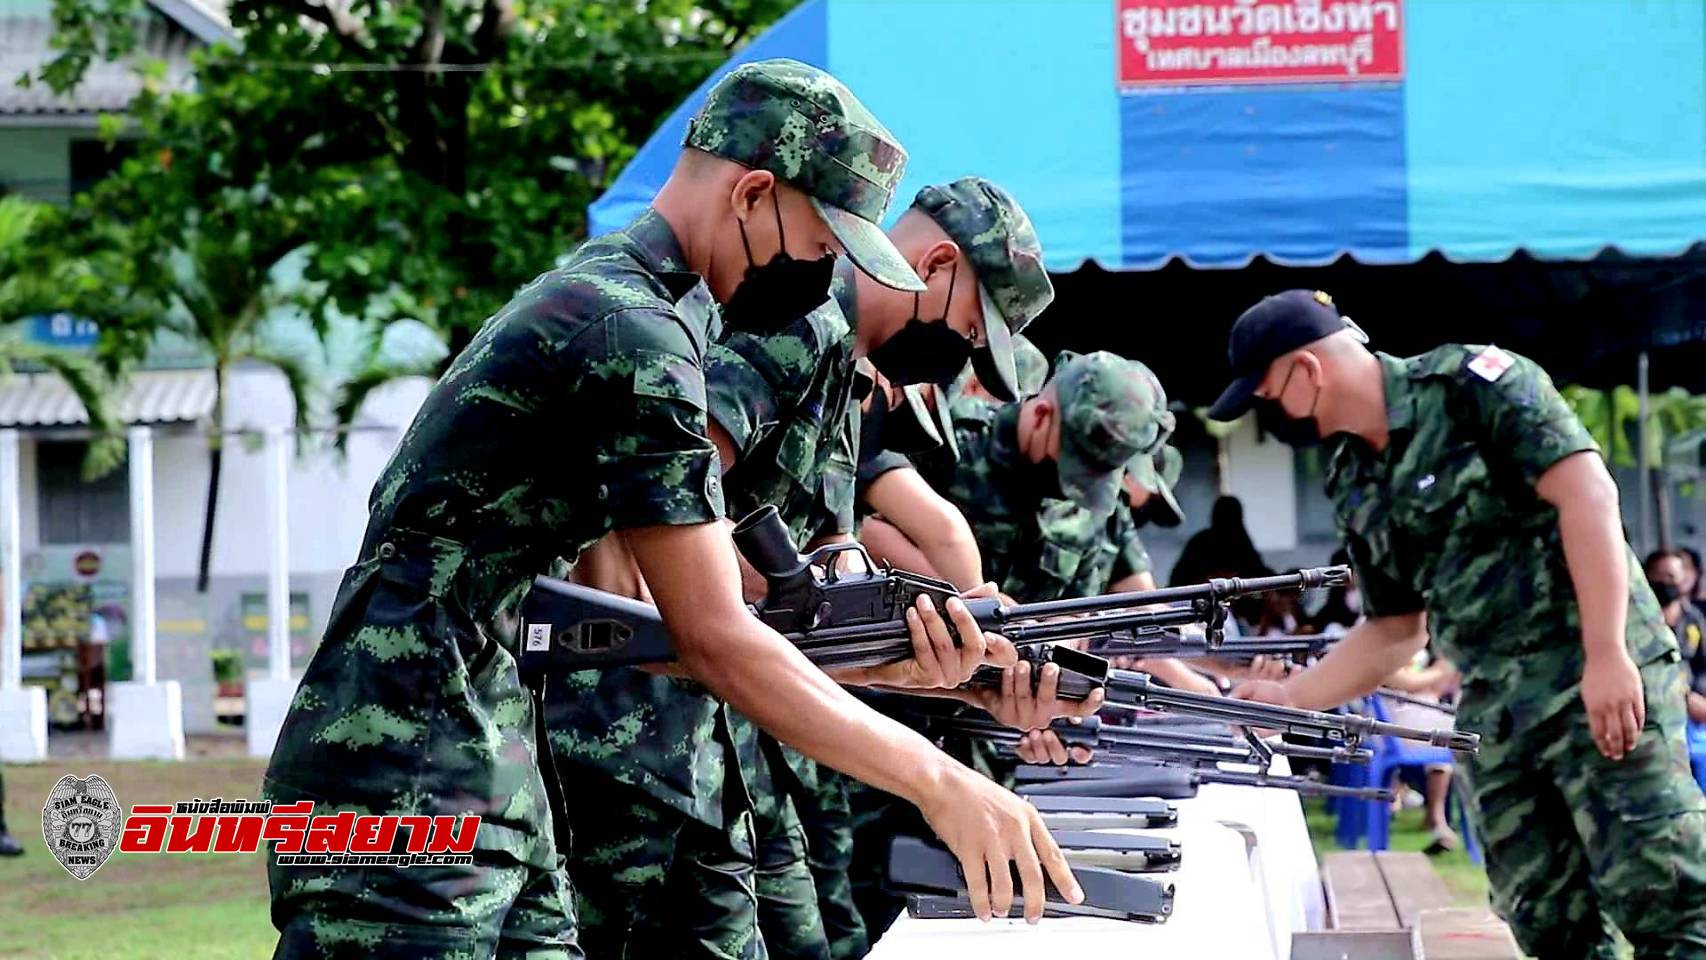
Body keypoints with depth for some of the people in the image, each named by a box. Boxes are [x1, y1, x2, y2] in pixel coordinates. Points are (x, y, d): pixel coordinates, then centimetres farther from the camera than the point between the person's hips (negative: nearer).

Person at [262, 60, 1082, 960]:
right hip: (405, 800, -10)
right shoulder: (634, 338, -14)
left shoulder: (591, 289, 17)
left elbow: (682, 616, 15)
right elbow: (716, 642, -16)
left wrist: (887, 658, 4)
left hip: (499, 799, 10)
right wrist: (939, 780, -13)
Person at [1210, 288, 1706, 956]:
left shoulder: (1472, 385, -8)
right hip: (1493, 716, 8)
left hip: (1601, 679, -8)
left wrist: (1607, 655, -23)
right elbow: (1395, 631, 23)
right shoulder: (1358, 488, 14)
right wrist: (1287, 698, 16)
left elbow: (1588, 493, -17)